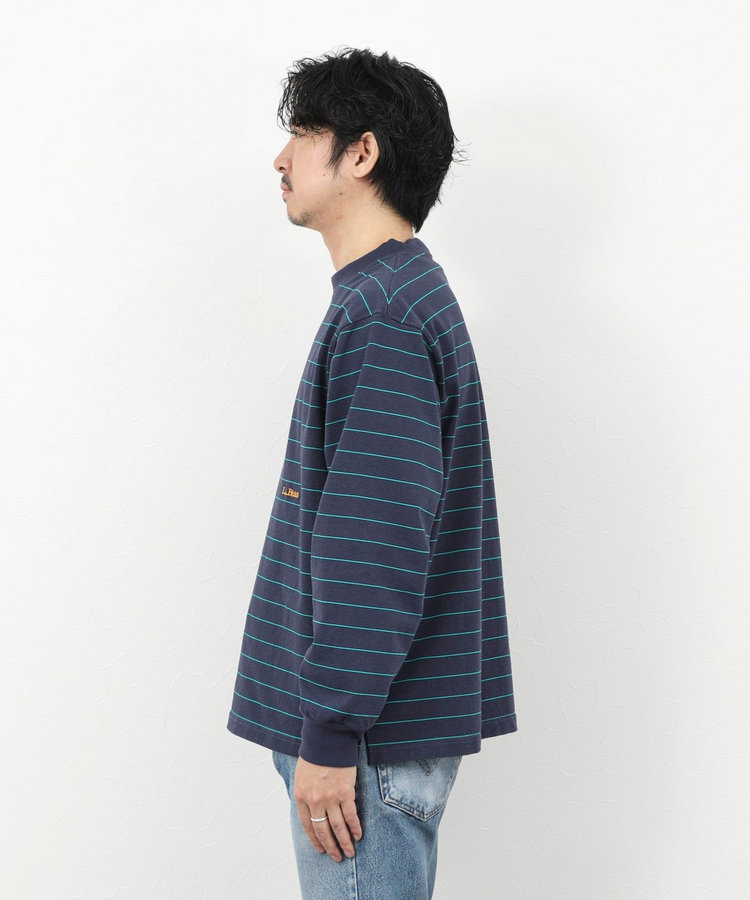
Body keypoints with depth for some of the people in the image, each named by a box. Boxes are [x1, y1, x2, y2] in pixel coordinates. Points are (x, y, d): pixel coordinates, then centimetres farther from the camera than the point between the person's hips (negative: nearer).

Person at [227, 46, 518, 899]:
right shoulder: (400, 294, 15)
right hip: (384, 721, 10)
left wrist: (329, 735, -20)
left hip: (370, 732, -10)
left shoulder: (381, 314, -18)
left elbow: (377, 546, -24)